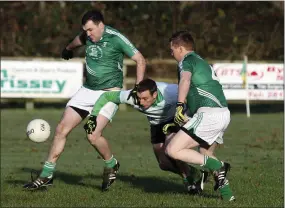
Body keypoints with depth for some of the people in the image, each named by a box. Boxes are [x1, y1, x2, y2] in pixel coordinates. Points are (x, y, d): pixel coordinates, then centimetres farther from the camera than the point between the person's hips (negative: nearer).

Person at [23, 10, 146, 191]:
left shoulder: (116, 38, -15)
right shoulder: (88, 36, 4)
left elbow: (140, 60, -11)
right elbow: (79, 40, 31)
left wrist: (138, 87, -20)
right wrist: (68, 49, 50)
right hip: (88, 90, 7)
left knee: (94, 136, -22)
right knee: (62, 129, -1)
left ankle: (111, 165, 8)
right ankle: (47, 176, 7)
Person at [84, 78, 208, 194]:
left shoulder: (169, 92, -42)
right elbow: (106, 96, -18)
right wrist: (93, 117, -25)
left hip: (175, 119, -5)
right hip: (157, 125, 5)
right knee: (164, 164, 3)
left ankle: (190, 178, -7)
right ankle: (195, 175, 28)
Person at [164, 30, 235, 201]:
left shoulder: (187, 60, 1)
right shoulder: (203, 62, 29)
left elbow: (185, 80, -22)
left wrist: (180, 106, -35)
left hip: (208, 114, -10)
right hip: (224, 113, 10)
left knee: (173, 150, -11)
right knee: (205, 157, 26)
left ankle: (218, 167, -13)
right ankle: (226, 192, 16)